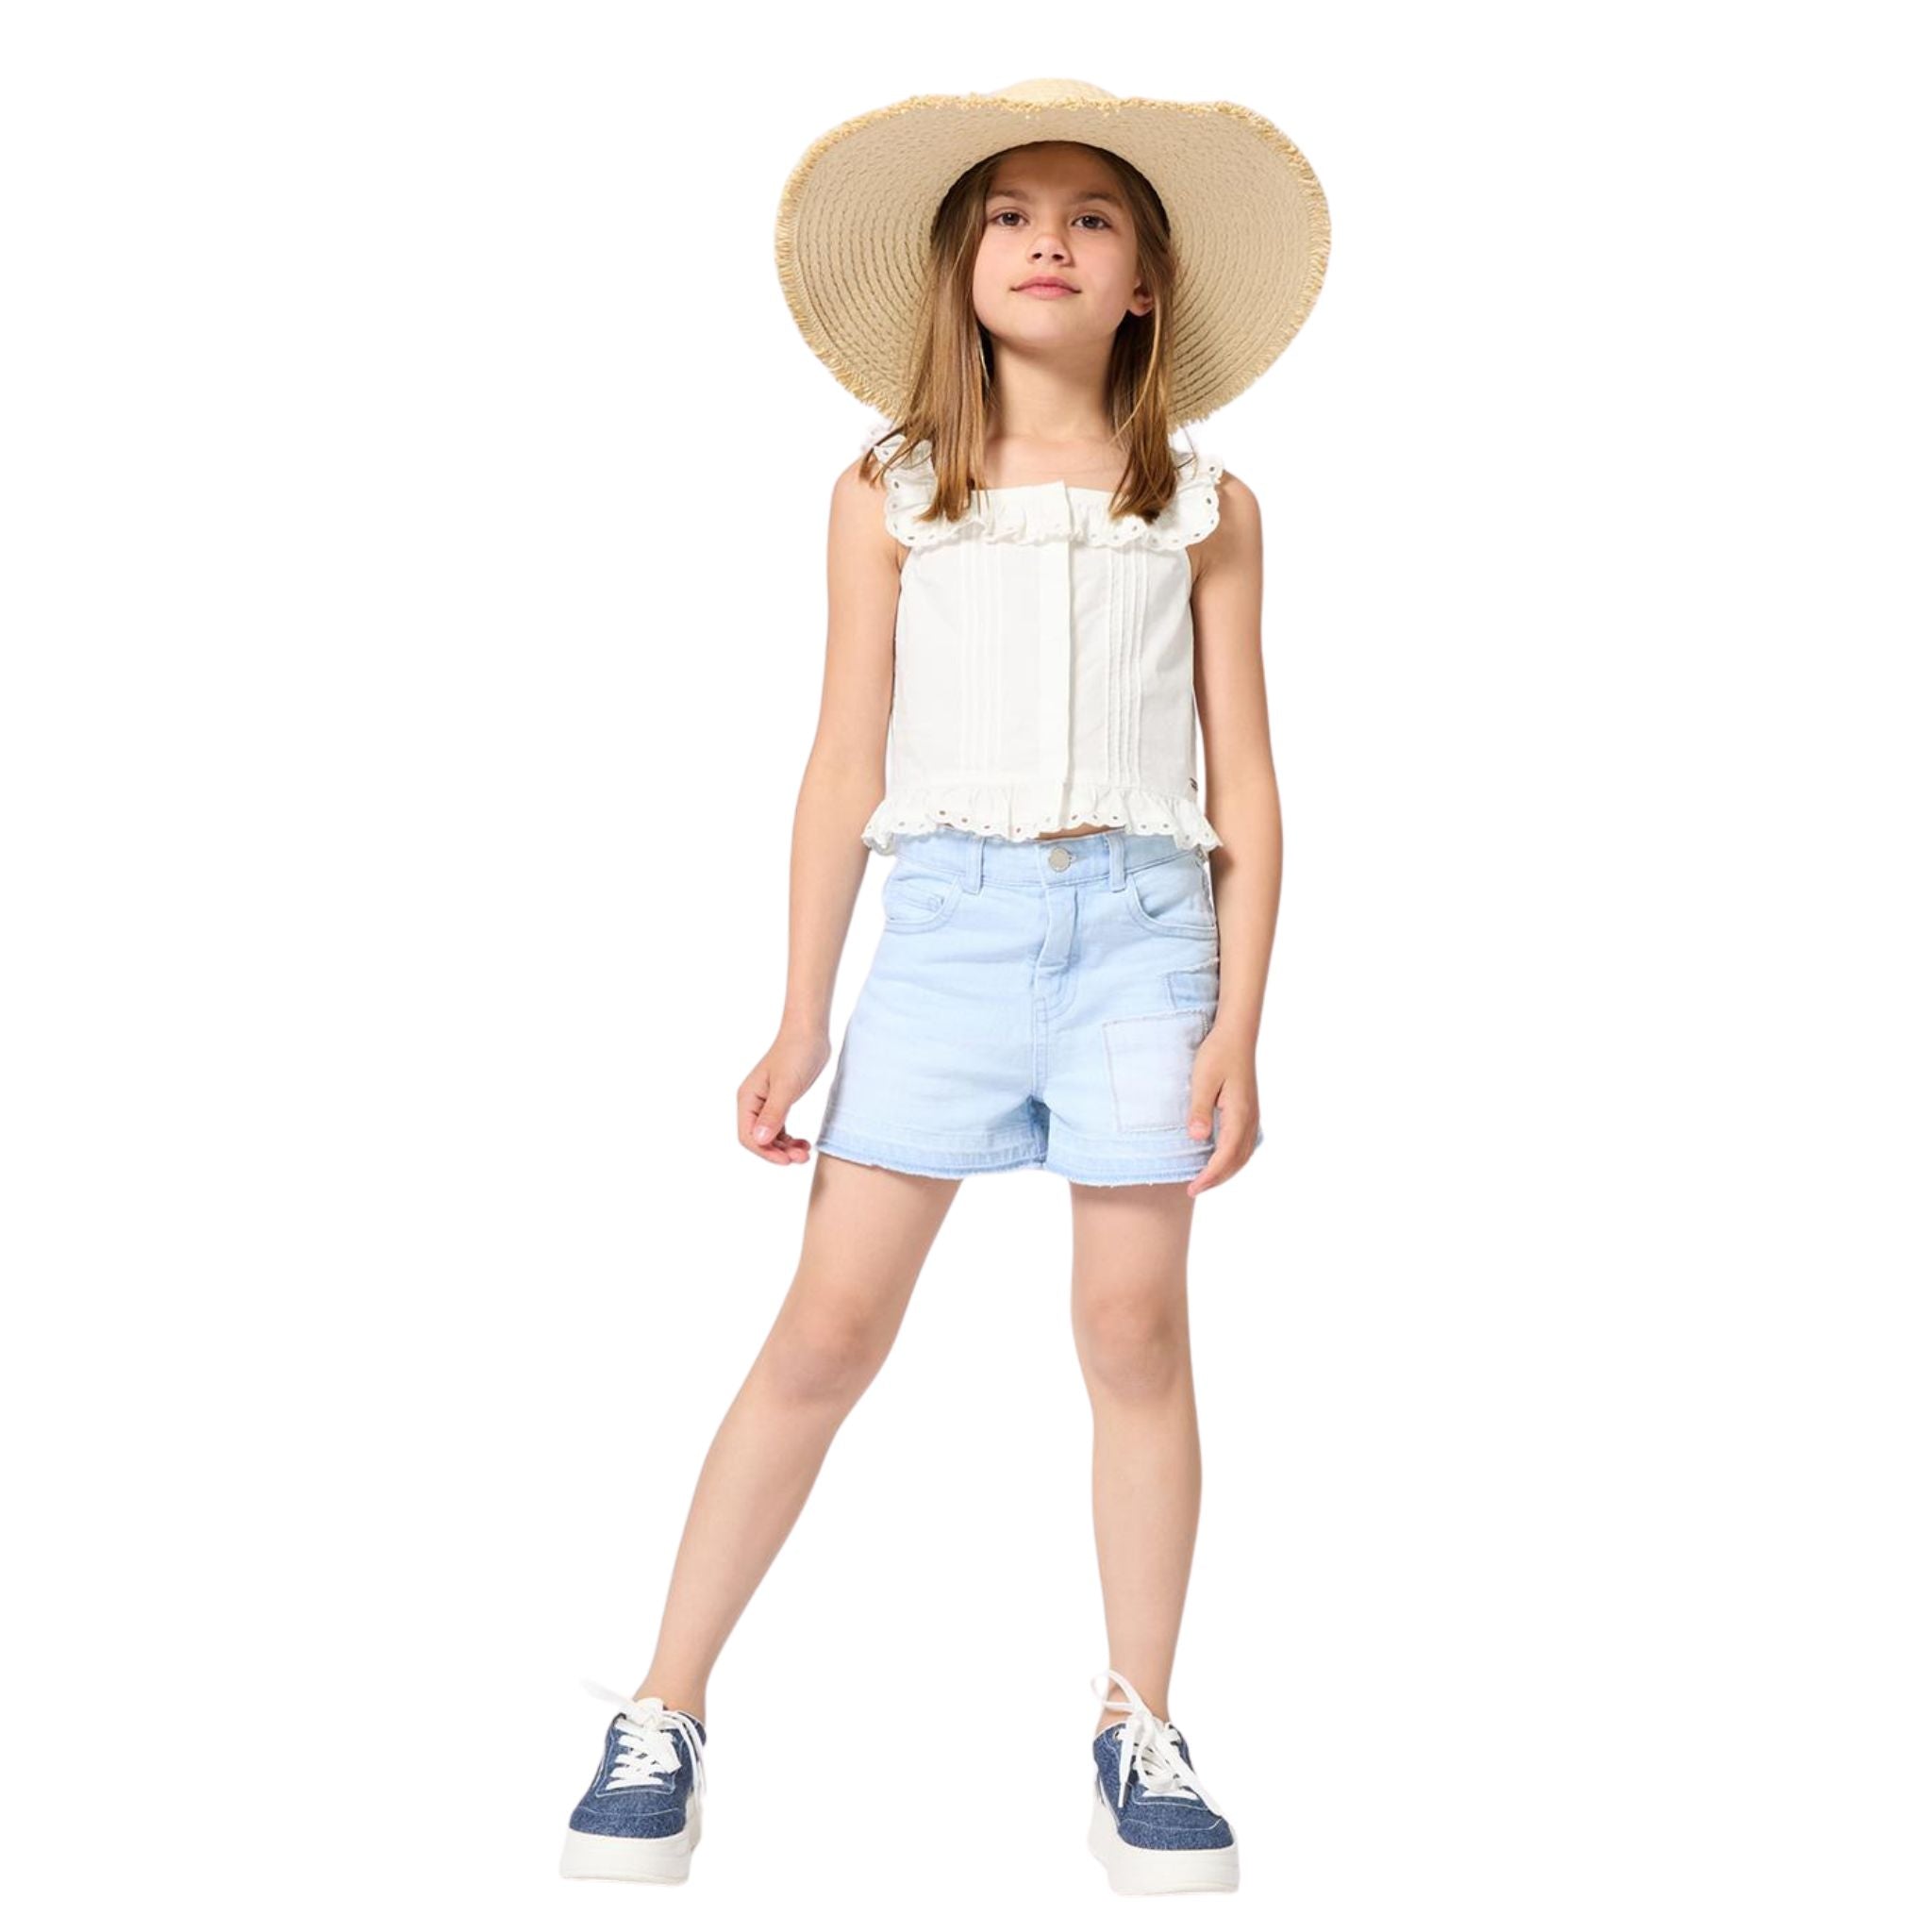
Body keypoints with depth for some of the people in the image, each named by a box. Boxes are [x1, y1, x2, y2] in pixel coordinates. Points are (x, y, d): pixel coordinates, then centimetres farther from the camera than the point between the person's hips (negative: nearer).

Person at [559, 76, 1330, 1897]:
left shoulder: (1206, 510, 8)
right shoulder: (890, 497, 7)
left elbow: (1244, 787, 7)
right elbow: (844, 766, 7)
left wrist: (1238, 1026, -1)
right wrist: (802, 1021, 4)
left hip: (1139, 923, 1)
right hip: (946, 918, 0)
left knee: (1133, 1330, 3)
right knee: (827, 1327, -1)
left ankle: (1140, 1727, 16)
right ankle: (663, 1714, 7)